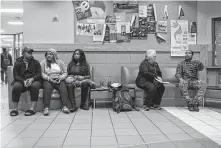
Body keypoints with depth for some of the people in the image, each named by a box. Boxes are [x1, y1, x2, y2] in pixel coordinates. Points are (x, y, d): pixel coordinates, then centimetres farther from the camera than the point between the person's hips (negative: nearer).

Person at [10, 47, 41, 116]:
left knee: (35, 85, -35)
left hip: (33, 80, 0)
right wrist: (23, 81, -20)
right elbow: (16, 75, 0)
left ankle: (33, 108, -35)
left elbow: (39, 74, 1)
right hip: (21, 81, 0)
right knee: (16, 86, -33)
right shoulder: (18, 63, 8)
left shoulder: (36, 62, 10)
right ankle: (15, 109, -22)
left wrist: (32, 79, -20)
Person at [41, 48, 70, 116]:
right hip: (48, 80, -1)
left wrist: (60, 78, -11)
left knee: (63, 88, -31)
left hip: (59, 80, 1)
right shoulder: (43, 62, 14)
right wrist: (49, 78, -16)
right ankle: (46, 108, -40)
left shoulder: (60, 62, 16)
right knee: (47, 87, -34)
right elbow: (42, 73, 1)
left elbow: (65, 72, 9)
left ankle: (65, 107, -39)